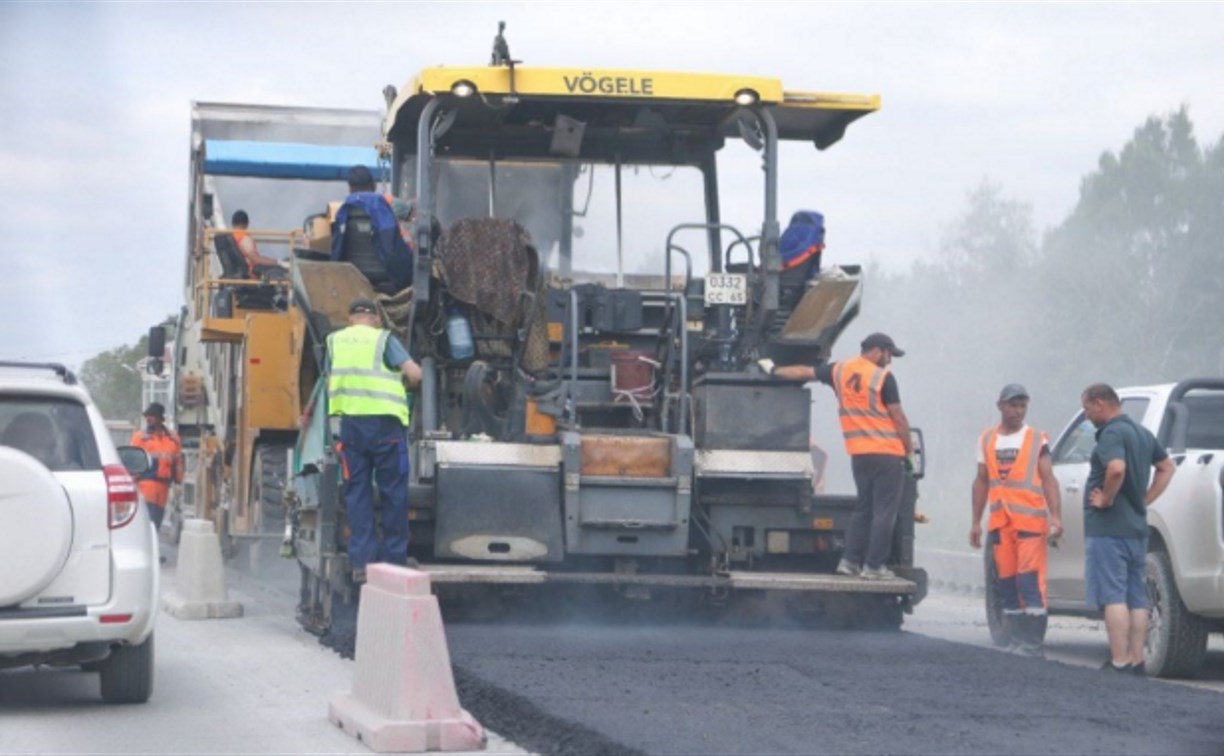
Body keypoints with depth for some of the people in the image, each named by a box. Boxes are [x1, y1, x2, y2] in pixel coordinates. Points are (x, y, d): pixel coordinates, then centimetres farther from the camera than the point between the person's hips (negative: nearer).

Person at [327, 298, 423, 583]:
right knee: (393, 492, 5)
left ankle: (361, 562, 1)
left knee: (357, 492, 6)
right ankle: (393, 559, 7)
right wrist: (405, 385, 14)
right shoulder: (384, 339, 0)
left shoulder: (335, 341, 12)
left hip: (350, 422, 3)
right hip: (385, 421, -3)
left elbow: (330, 382, 18)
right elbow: (414, 372, -7)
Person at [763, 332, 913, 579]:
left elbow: (804, 372, 19)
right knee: (884, 511, -3)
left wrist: (774, 370, 34)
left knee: (863, 508, 16)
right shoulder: (883, 377, -9)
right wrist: (909, 449, 1)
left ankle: (850, 560, 11)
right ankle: (874, 566, -6)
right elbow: (898, 417, -9)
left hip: (858, 453, 6)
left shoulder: (840, 370, 8)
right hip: (887, 453, -6)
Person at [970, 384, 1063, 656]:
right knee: (1006, 584, 6)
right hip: (1000, 522, 5)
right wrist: (976, 522, 14)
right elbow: (981, 482, 17)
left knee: (1031, 583, -10)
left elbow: (1048, 480, -4)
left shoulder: (1037, 439, 2)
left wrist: (1056, 516, -15)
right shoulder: (987, 439, 13)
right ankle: (1014, 642, 13)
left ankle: (1032, 644, -11)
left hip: (1030, 521, -4)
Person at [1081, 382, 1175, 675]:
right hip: (1137, 527, 9)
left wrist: (1106, 499, -18)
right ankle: (1136, 660, 12)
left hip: (1108, 529, -9)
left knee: (1113, 596, -9)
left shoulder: (1112, 433, -14)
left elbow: (1116, 468, -33)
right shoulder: (1142, 433, 16)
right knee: (1136, 597, 10)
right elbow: (1166, 467, 26)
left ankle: (1119, 662, -13)